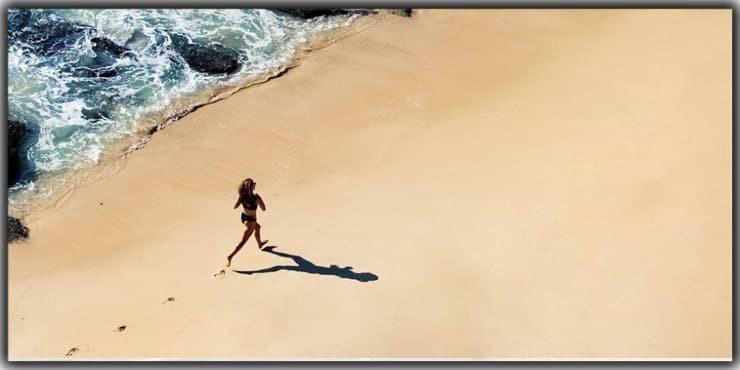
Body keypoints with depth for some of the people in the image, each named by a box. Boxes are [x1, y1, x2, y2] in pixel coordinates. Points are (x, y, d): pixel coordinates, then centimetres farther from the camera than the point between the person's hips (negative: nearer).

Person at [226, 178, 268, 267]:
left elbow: (235, 207, -11)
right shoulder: (256, 197, -30)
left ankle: (260, 243, 58)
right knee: (243, 240, 2)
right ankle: (230, 256, -3)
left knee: (258, 227, 35)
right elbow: (263, 209, -17)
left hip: (244, 216, 7)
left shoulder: (242, 195, -16)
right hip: (250, 220, -7)